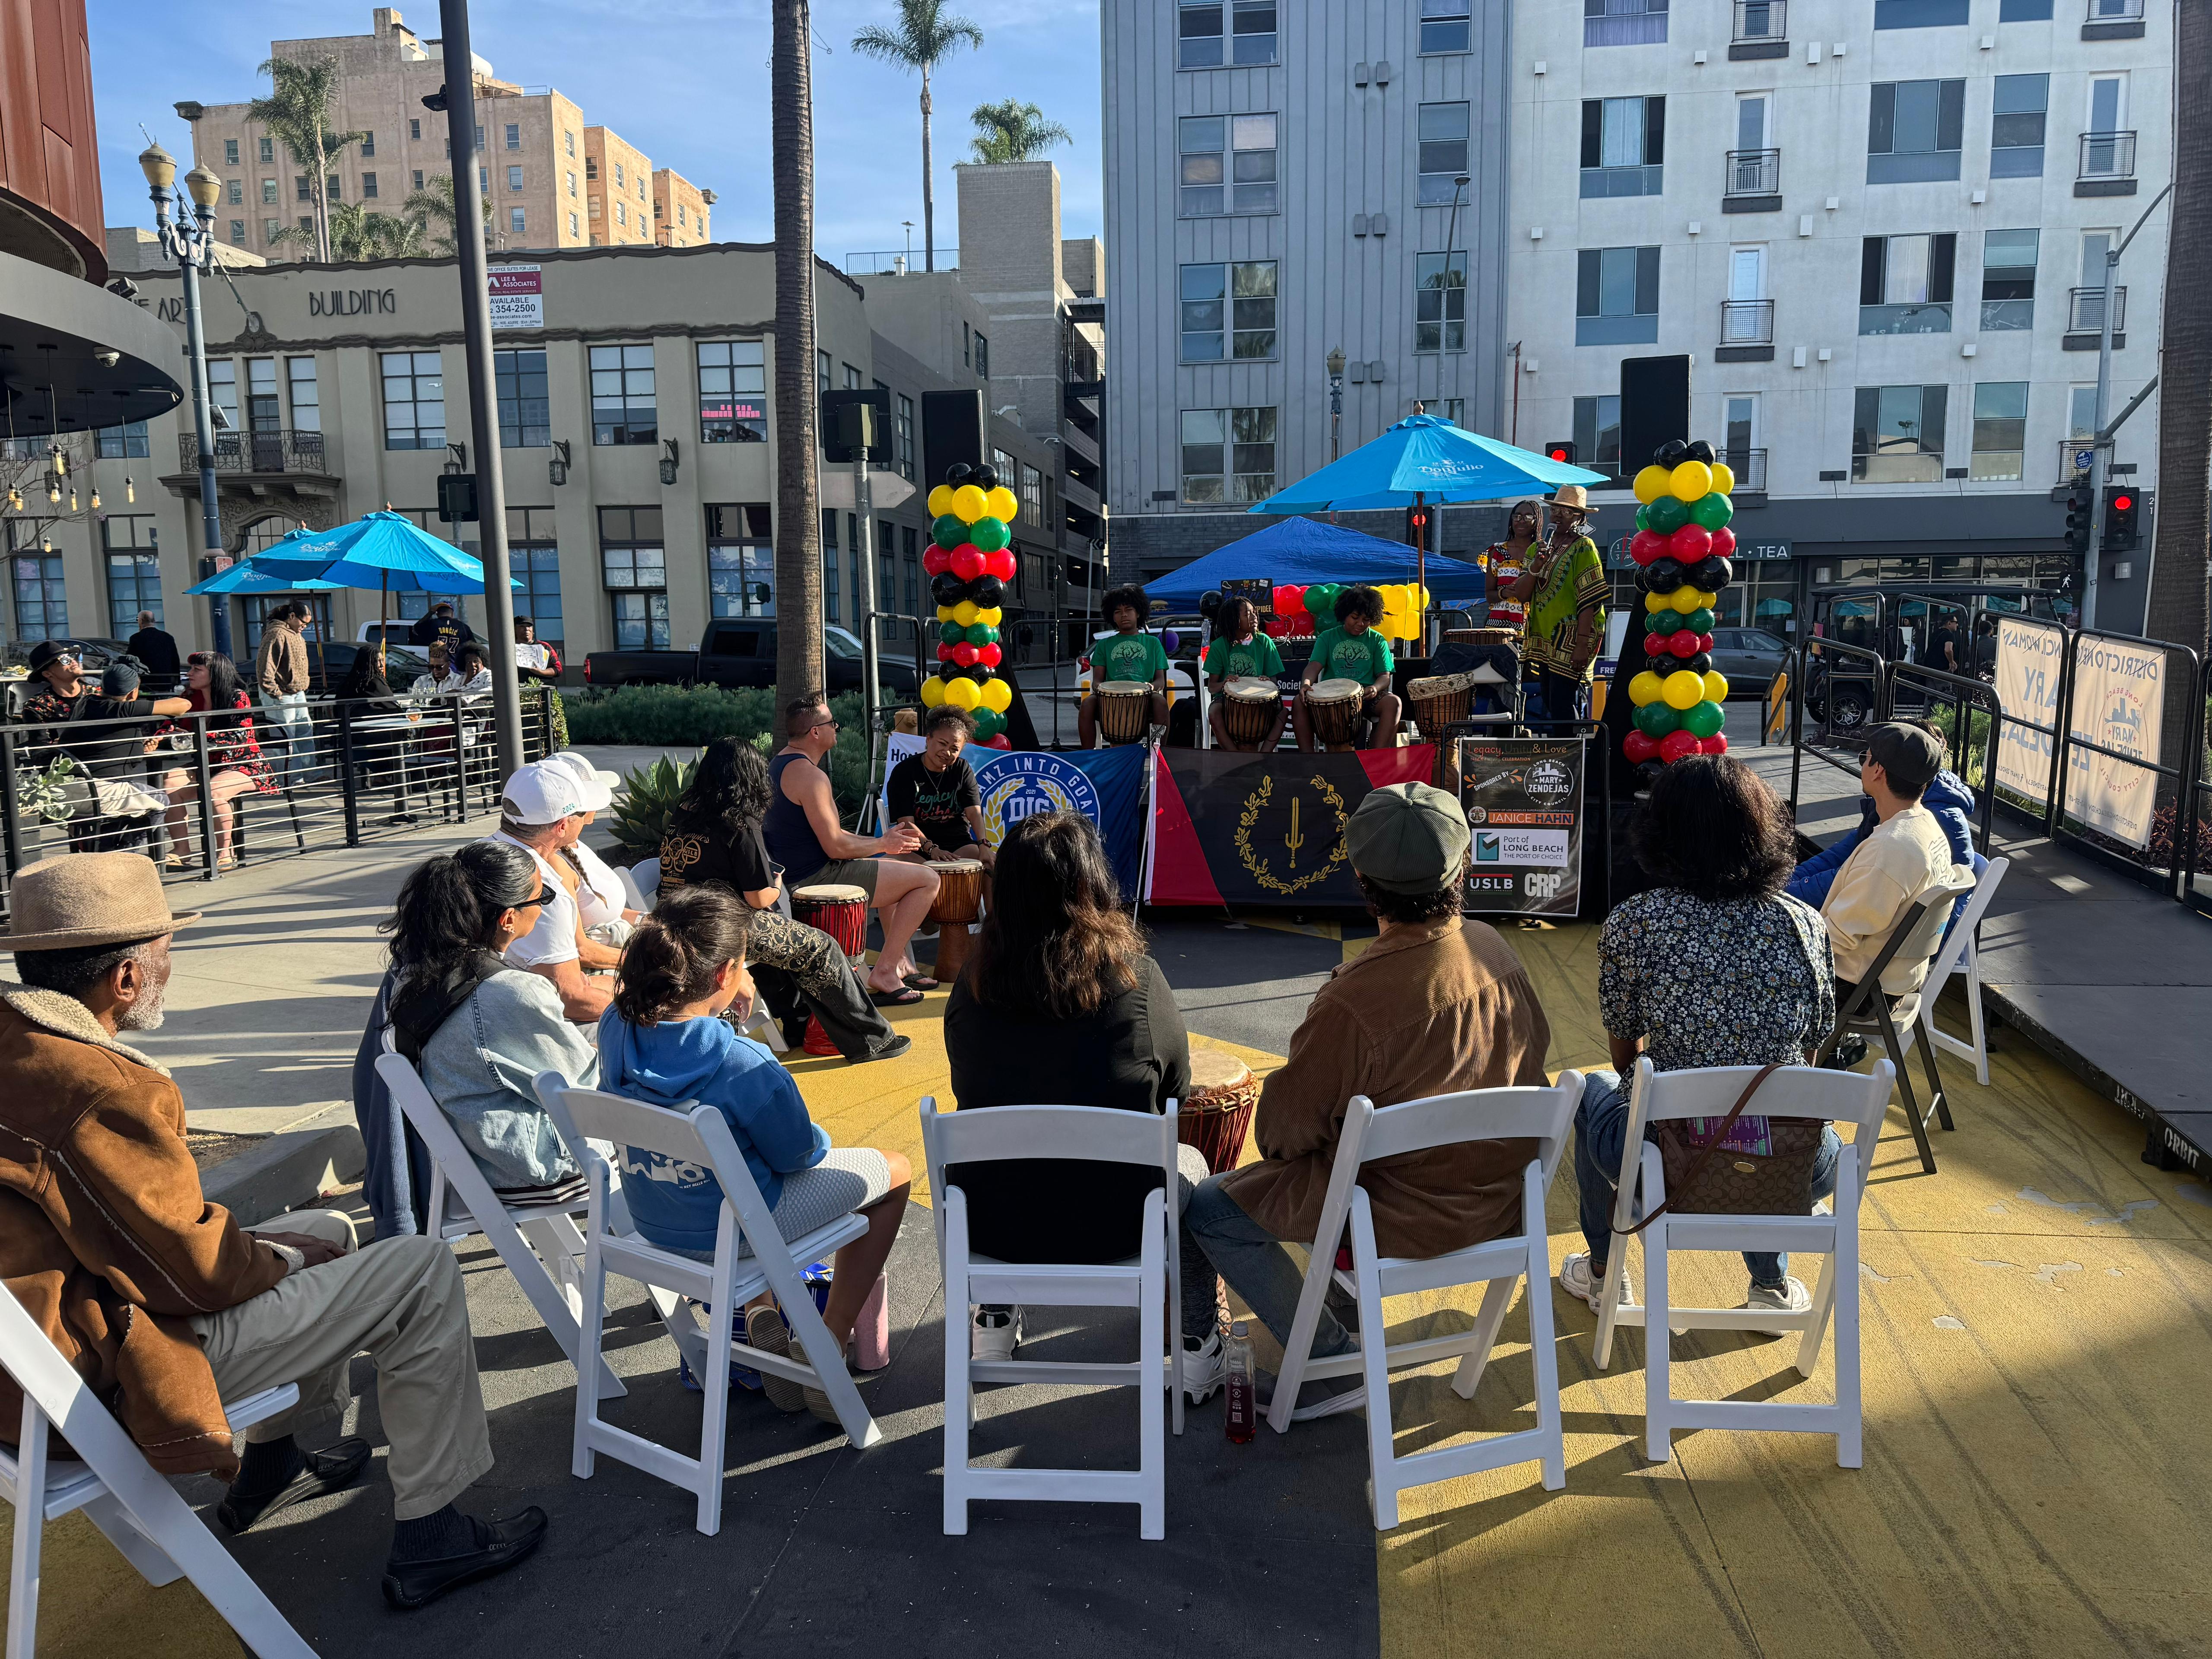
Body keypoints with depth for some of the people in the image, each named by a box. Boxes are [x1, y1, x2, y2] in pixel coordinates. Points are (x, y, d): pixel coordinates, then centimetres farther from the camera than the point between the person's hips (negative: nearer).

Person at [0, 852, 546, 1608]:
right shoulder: (98, 1090, -28)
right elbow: (191, 1268, -21)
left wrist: (267, 1250, 8)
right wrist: (281, 1259, 0)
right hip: (108, 1374, -10)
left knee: (328, 1232, 25)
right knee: (422, 1272, -9)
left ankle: (271, 1465, 38)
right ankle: (428, 1540, 1)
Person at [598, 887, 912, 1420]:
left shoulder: (616, 1029, -16)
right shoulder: (747, 1069, -34)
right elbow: (799, 1155, -16)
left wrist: (729, 1008, -8)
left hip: (651, 1224, 6)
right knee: (894, 1172, 15)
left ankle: (760, 1315, 29)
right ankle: (828, 1353, 18)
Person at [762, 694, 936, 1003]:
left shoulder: (777, 766, 13)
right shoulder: (810, 775, -21)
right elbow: (836, 847, -22)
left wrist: (882, 841, 12)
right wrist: (883, 844, -4)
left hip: (792, 872, 11)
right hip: (816, 880, -11)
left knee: (894, 865, 30)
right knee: (927, 879, -6)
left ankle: (900, 962, 28)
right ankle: (884, 971, -3)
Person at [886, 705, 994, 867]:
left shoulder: (963, 770, 6)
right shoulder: (904, 772, -4)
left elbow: (974, 812, -7)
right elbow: (906, 822, -13)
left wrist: (984, 845, -26)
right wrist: (932, 849, -31)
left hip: (959, 844, 3)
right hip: (917, 849, -3)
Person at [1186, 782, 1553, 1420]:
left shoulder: (1352, 1002, -31)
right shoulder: (1493, 947, -10)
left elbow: (1283, 1133, -20)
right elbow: (1533, 1047, 9)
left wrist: (1280, 1132, 4)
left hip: (1413, 1216, -7)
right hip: (1504, 1195, 8)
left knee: (1211, 1208, 4)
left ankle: (1334, 1362, 8)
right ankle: (1348, 1305, 37)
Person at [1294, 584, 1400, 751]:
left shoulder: (1377, 640, 13)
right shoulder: (1328, 637, 13)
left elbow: (1385, 676, 6)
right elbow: (1315, 666, -1)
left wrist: (1376, 688, -19)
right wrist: (1307, 683, -25)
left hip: (1365, 696, 0)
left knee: (1392, 702, -31)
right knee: (1300, 703, -27)